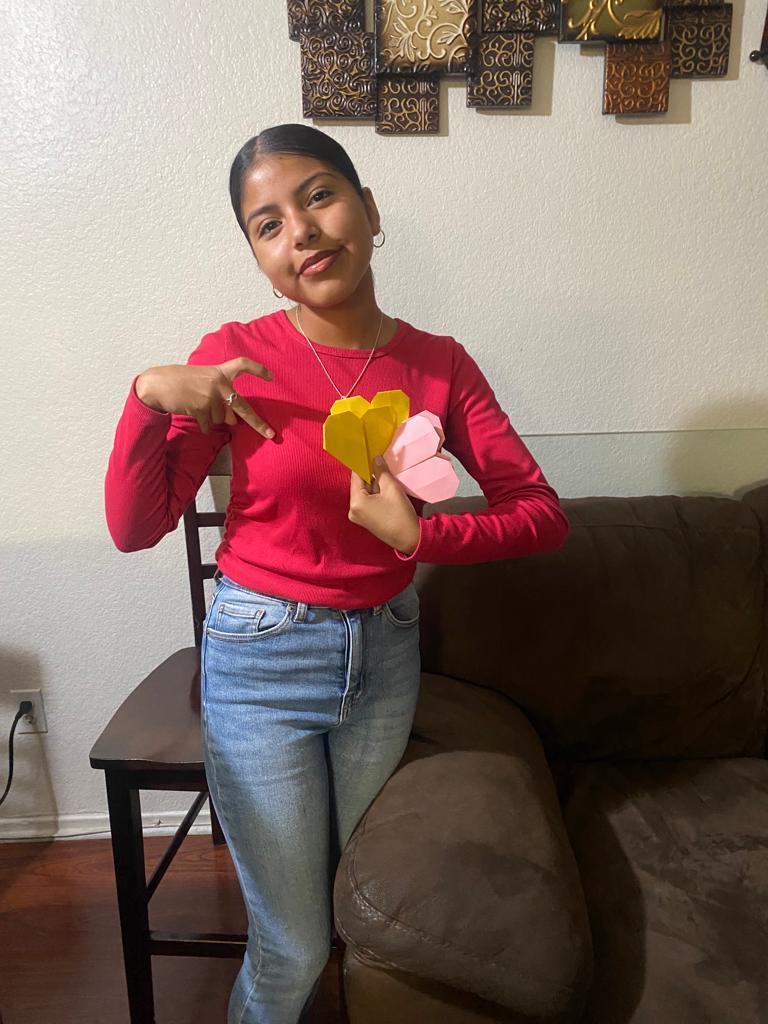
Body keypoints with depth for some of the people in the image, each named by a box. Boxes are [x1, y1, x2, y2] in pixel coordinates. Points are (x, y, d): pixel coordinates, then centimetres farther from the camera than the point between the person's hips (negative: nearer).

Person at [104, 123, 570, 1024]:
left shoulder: (439, 364, -6)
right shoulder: (234, 358, -11)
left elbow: (543, 515, -8)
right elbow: (133, 528, -11)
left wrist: (418, 537, -23)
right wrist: (148, 397, -25)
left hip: (385, 654, 3)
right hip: (261, 660, -3)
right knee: (293, 948, 10)